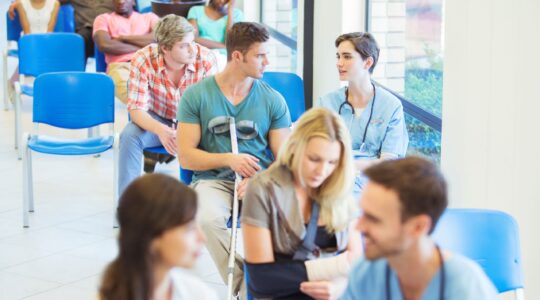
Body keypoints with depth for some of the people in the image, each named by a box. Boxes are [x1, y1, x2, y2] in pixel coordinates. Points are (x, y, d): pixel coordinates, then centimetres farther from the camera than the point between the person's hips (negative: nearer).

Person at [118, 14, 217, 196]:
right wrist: (161, 131, -45)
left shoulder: (206, 59, -23)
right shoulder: (143, 60, -23)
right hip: (156, 121, 0)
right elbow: (136, 109, -24)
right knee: (129, 136, -29)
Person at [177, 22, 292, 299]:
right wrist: (229, 159, -15)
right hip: (213, 180, -1)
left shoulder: (273, 100, 6)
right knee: (209, 219, -35)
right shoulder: (196, 95, 2)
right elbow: (186, 157, 0)